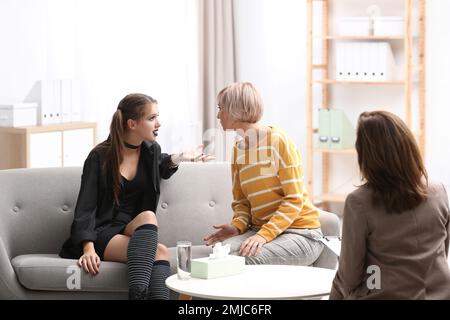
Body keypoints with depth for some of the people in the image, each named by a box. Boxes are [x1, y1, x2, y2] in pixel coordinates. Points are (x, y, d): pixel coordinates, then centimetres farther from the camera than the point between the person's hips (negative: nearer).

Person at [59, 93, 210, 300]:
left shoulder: (151, 151, 11)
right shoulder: (99, 157, -5)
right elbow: (85, 208, -11)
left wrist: (177, 159, 15)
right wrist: (88, 248, -25)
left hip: (133, 233, 4)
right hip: (101, 234, -4)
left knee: (158, 253, -34)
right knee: (157, 246, -34)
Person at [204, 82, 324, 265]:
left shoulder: (278, 140, -9)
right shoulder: (237, 149, 11)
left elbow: (294, 200, -13)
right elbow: (241, 201, 14)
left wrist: (264, 235, -24)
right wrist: (237, 226, -9)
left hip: (300, 232, -5)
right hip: (260, 229, 5)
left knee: (246, 259, -31)